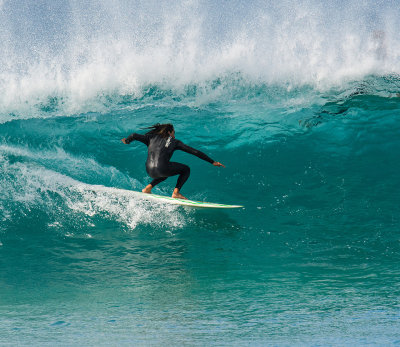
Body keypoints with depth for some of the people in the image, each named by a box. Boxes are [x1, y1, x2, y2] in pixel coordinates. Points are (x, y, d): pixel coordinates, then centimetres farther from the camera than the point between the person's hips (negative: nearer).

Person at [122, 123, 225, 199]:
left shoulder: (151, 138, 22)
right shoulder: (174, 142, 15)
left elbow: (135, 135, 12)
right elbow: (195, 152, 13)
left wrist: (127, 141, 36)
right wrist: (212, 162, 15)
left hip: (150, 171, 5)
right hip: (161, 169, -5)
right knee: (186, 169, 18)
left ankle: (148, 187, 22)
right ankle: (176, 192, 4)